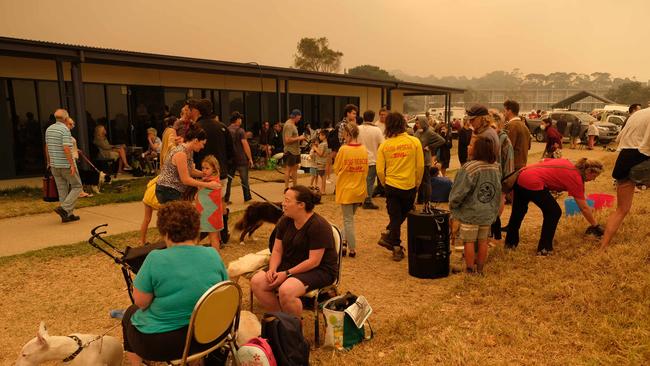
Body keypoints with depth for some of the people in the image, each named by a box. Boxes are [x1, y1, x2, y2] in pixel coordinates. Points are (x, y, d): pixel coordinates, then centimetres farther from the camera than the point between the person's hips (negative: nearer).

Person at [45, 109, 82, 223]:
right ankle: (64, 208, -9)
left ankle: (68, 215, 14)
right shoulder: (65, 129, -15)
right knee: (77, 186, 5)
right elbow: (66, 148, -22)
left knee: (62, 190, 11)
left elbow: (47, 147, 15)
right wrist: (72, 164, -20)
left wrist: (49, 162, 25)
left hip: (54, 165, 8)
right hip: (66, 165, -7)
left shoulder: (49, 129, 9)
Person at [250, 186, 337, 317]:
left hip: (320, 270, -7)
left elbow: (314, 261, -21)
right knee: (256, 282, -12)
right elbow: (277, 250, 6)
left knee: (286, 291, -33)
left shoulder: (318, 226, -20)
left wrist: (287, 274, -22)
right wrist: (272, 269, -13)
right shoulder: (285, 221, 3)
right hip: (290, 265, 8)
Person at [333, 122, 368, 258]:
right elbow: (366, 170, 8)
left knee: (348, 220, 6)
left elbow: (336, 169, -5)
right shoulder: (364, 149, -1)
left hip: (346, 189, -4)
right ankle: (344, 242, 23)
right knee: (349, 217, 22)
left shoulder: (344, 149, -15)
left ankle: (352, 249, 11)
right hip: (360, 190, 5)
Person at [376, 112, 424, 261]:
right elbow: (420, 166, -6)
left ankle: (397, 248, 18)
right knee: (403, 214, 23)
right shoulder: (414, 141, -7)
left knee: (395, 217, 13)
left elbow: (380, 170, -5)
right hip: (409, 186, 0)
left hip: (392, 186, 0)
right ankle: (388, 235, 17)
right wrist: (417, 183, 9)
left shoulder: (384, 145, -5)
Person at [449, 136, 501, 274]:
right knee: (483, 241, 15)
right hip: (488, 213, 6)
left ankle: (469, 270, 15)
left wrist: (453, 204, -2)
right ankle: (480, 269, 27)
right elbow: (498, 190, 9)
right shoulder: (497, 167, -2)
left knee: (469, 241, 6)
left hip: (470, 213, -5)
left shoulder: (469, 168, -21)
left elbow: (460, 191, -17)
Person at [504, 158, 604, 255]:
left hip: (520, 178, 9)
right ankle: (544, 249, 14)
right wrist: (595, 226, 12)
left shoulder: (567, 163, 18)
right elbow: (584, 208, 3)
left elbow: (543, 161, 23)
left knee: (518, 211, 23)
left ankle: (510, 242, 39)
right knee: (554, 212, 8)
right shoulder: (576, 178, -1)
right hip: (532, 184, -9)